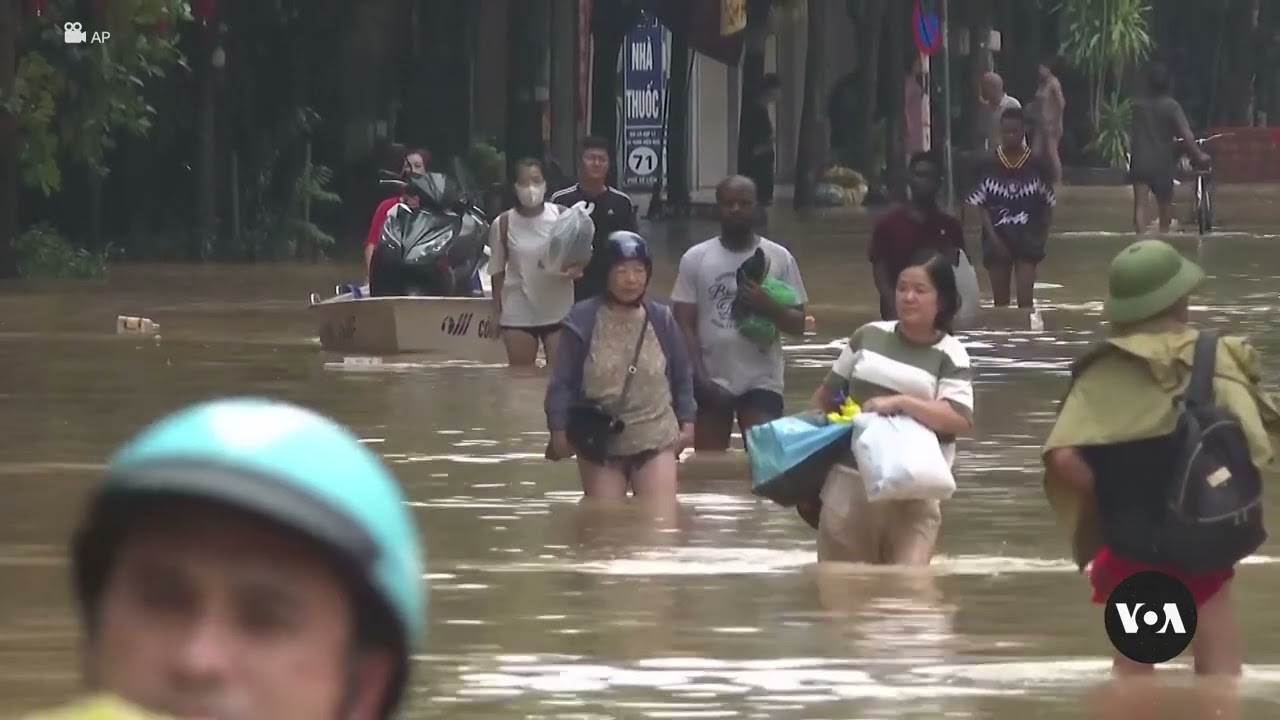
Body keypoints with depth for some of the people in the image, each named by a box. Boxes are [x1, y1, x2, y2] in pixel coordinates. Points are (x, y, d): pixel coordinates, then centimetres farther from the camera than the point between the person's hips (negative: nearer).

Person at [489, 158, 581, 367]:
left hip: (558, 310, 0)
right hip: (518, 313, 0)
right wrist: (496, 313, 3)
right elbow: (497, 271, 4)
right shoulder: (503, 224, -5)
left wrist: (576, 269, -19)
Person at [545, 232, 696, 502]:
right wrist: (559, 429, -6)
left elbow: (682, 376, 12)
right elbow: (563, 381, -2)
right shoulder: (582, 320, -6)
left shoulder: (661, 320, 1)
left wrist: (686, 422, 7)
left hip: (655, 439, 1)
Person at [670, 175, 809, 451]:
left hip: (761, 382, -1)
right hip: (711, 382, 1)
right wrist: (700, 380, -10)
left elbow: (798, 325, 3)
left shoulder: (779, 258, 2)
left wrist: (768, 306, -18)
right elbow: (684, 326, 0)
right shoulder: (695, 259, 2)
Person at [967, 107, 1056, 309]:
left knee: (1026, 299, -9)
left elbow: (1047, 204, 5)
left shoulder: (1036, 166, -3)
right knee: (1000, 300, 10)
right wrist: (993, 236, -11)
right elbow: (981, 205, -1)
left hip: (1027, 239, -1)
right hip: (997, 239, 1)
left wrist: (1042, 235, -3)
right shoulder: (989, 166, -3)